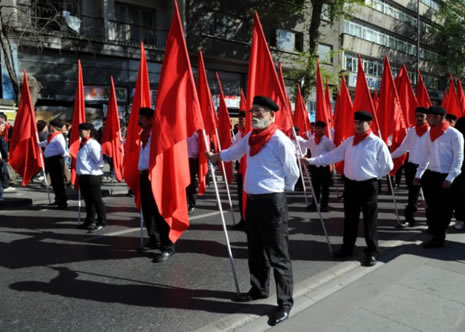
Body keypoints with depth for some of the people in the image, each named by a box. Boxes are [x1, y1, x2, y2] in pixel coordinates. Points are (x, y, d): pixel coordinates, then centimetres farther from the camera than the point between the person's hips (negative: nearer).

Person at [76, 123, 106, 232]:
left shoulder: (92, 144, -15)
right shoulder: (82, 144, 14)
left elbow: (99, 161, -19)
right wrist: (80, 171, 15)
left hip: (92, 176, -9)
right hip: (83, 176, 9)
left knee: (96, 199, -1)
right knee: (87, 199, 15)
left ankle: (101, 222, 9)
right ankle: (89, 221, 26)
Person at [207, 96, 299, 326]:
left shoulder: (280, 140, -15)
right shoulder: (250, 137, 8)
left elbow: (292, 173, -6)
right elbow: (233, 152, 28)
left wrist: (278, 189, 8)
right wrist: (213, 157, 42)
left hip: (272, 202, -8)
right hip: (252, 200, 8)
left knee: (277, 255, 1)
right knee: (255, 250, 20)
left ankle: (285, 302, 15)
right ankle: (259, 289, 39)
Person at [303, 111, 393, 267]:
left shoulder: (377, 143, -8)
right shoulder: (349, 141, 6)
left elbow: (388, 165, -3)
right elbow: (332, 156, 6)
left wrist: (373, 176, 2)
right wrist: (311, 160, 1)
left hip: (368, 186, -4)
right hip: (350, 185, 5)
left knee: (370, 220, 5)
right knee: (349, 218, 14)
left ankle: (371, 252, 18)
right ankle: (347, 247, 28)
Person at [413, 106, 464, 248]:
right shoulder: (430, 133, 9)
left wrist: (450, 178, -17)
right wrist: (418, 174, 11)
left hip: (446, 177, -6)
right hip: (431, 175, 6)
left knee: (444, 210, 4)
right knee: (432, 208, 10)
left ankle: (438, 238, 15)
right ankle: (435, 236, 23)